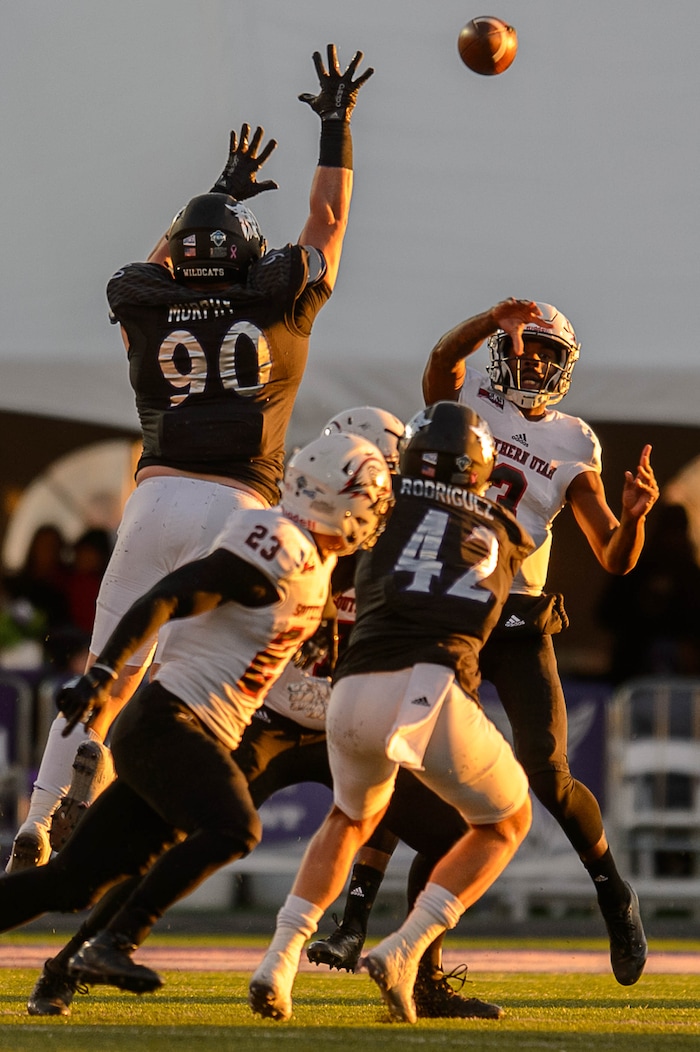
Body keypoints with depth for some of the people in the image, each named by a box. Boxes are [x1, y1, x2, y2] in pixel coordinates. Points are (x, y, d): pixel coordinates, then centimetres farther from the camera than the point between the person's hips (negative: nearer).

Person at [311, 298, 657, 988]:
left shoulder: (572, 447, 8)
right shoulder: (463, 400, 4)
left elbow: (614, 560, 5)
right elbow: (443, 360, -22)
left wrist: (633, 515, -17)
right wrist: (493, 320, -41)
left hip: (519, 624, 0)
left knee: (548, 774, -7)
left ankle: (615, 898, 16)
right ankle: (355, 920, -4)